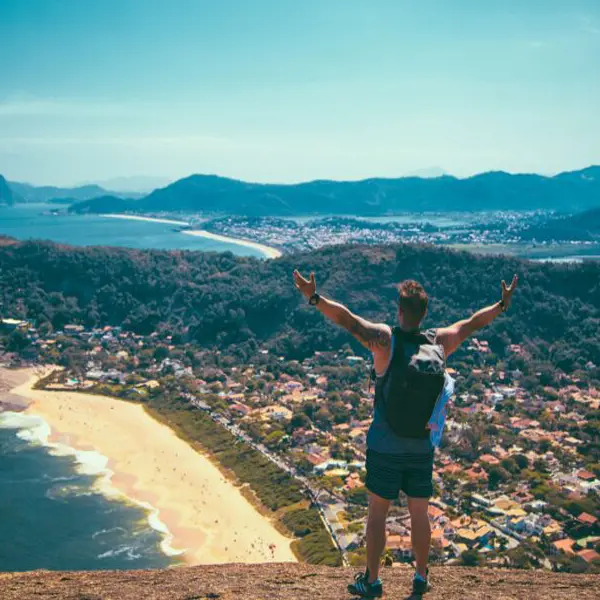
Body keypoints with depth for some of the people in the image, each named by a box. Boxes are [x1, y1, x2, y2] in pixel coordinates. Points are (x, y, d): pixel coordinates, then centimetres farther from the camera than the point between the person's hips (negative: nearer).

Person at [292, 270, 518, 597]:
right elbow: (472, 323, 11)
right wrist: (502, 305, 24)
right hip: (422, 448, 4)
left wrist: (314, 297, -22)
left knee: (377, 513, 9)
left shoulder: (386, 339, -15)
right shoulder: (439, 342, -3)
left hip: (385, 448, -3)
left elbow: (346, 318, -24)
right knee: (420, 514, 16)